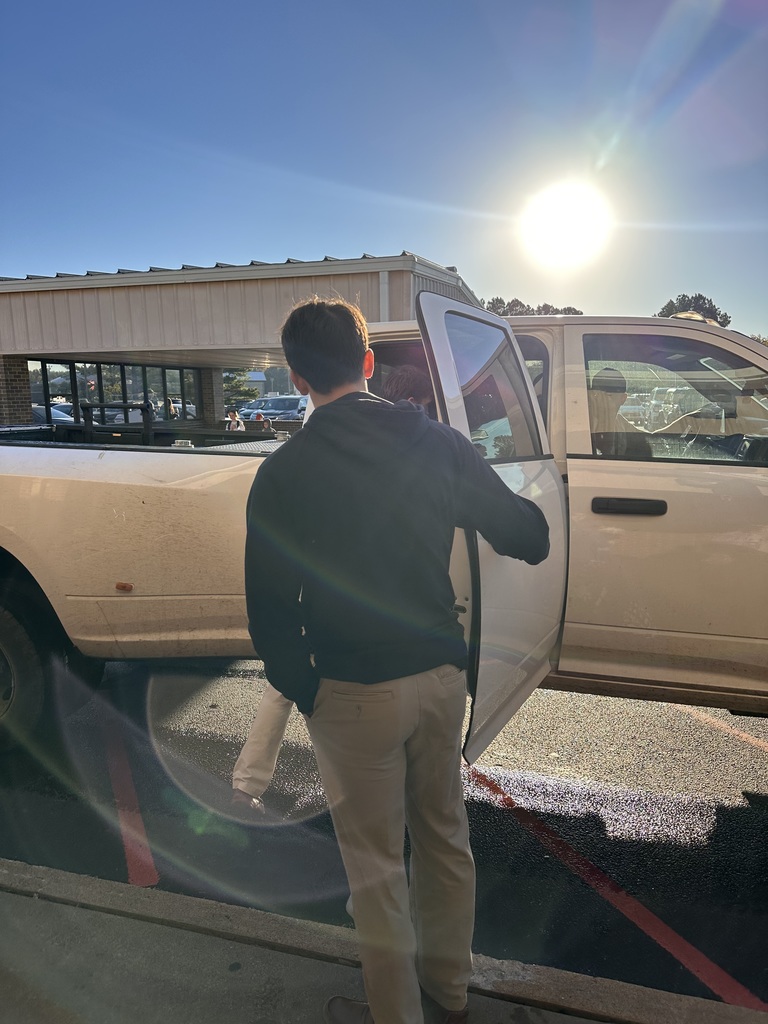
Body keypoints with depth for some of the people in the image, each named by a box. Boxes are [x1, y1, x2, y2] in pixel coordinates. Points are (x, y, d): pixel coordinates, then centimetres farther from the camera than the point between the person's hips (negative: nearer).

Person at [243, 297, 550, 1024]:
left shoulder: (282, 475, -14)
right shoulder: (435, 442, -6)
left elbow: (269, 611, -10)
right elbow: (525, 537, 0)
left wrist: (296, 686, 6)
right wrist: (530, 519, 22)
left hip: (353, 693, -4)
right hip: (441, 674, 4)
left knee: (375, 865, 15)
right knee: (444, 836, 23)